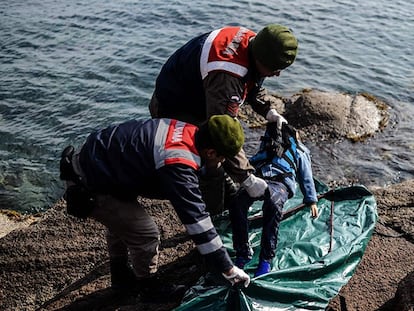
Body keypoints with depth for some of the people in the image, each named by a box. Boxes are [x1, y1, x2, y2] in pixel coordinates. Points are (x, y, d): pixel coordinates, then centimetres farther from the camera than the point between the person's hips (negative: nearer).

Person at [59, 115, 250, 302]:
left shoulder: (186, 130, -6)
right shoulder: (178, 166, -31)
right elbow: (197, 220, -28)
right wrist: (229, 270, -20)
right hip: (89, 187, -10)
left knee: (122, 220, 29)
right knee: (146, 233, -2)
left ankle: (121, 277, 49)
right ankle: (149, 286, 25)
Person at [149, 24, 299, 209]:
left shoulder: (252, 41, -13)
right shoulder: (226, 77, -43)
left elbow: (252, 85, 11)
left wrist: (269, 112, -1)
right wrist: (248, 180, -37)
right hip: (173, 109, -9)